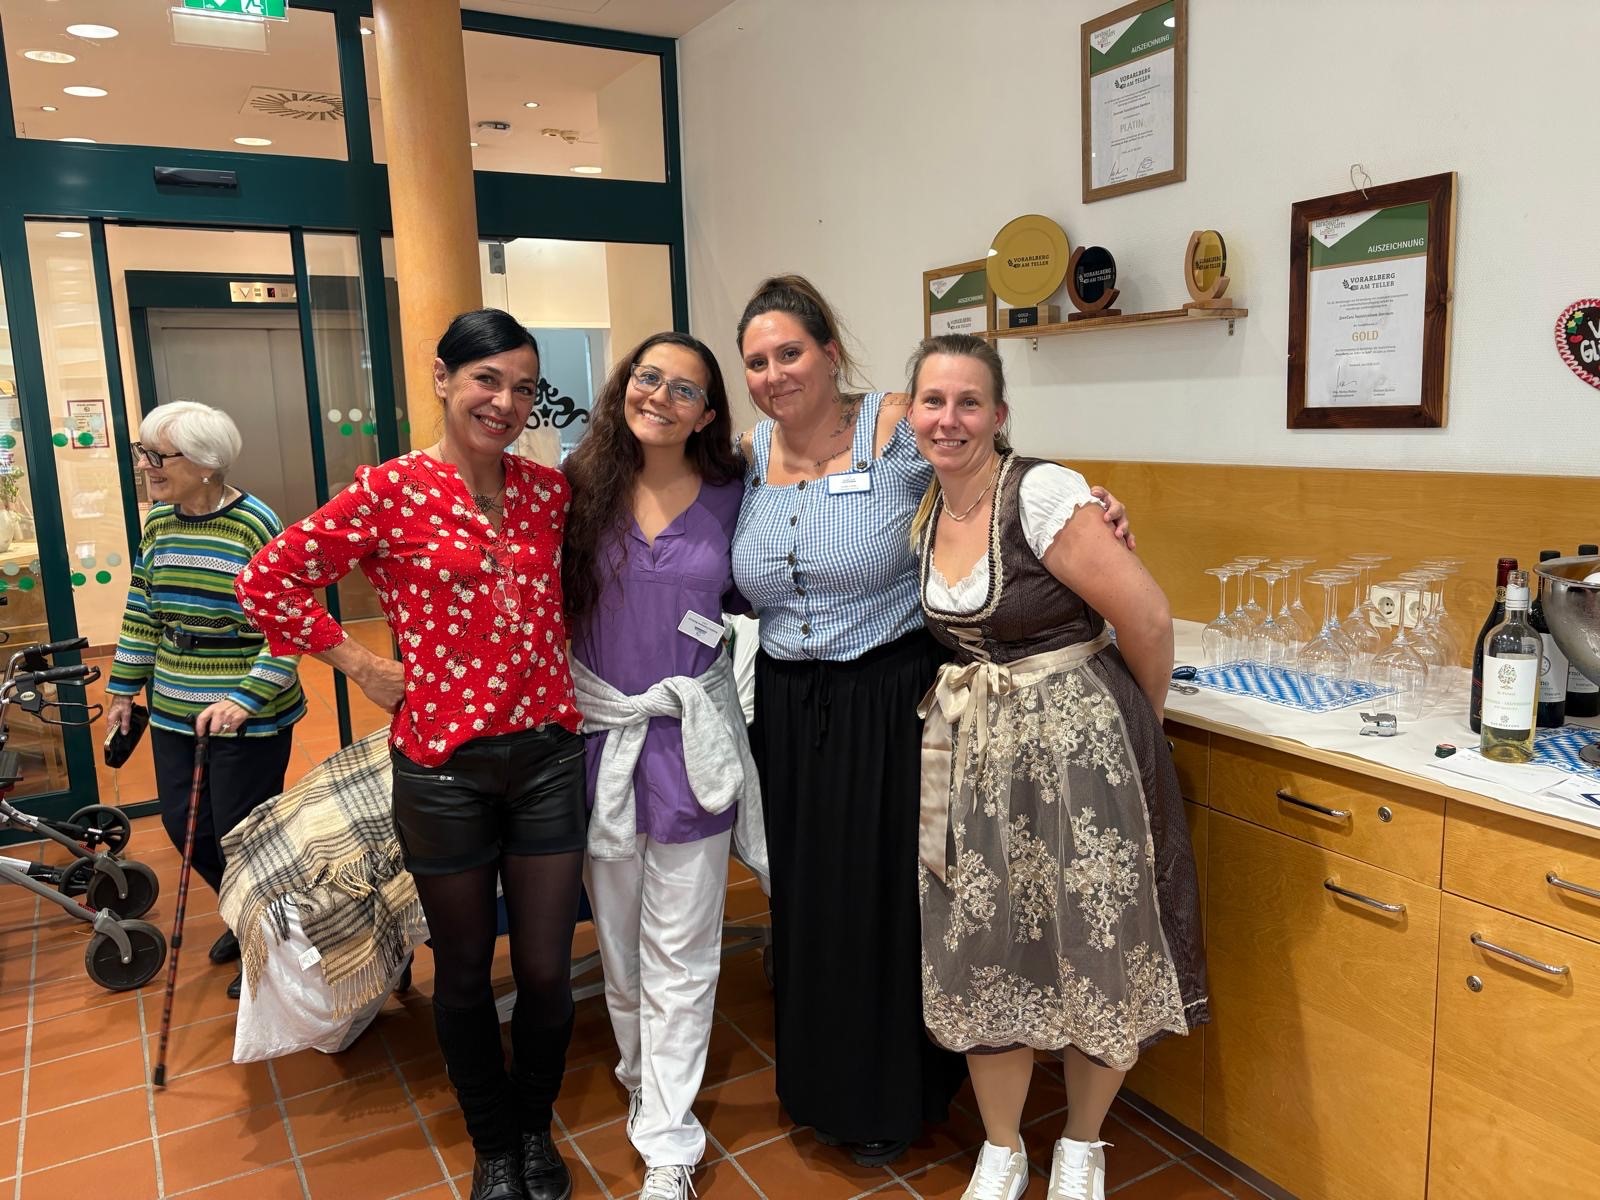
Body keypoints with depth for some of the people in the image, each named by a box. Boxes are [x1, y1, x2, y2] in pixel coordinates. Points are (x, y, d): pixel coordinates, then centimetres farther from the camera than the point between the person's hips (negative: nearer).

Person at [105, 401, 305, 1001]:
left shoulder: (255, 525, -17)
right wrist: (123, 689, 16)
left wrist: (246, 699, -27)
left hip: (251, 719, -7)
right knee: (182, 823, 14)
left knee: (239, 834, 3)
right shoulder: (157, 523, 4)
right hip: (174, 711, 7)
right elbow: (141, 614, 15)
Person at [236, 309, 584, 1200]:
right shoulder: (393, 490, -8)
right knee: (465, 971, 15)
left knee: (547, 970, 11)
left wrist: (562, 657, 6)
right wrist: (361, 665, -5)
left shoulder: (550, 489, 3)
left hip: (548, 753, 3)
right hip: (445, 765, -2)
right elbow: (269, 580, -5)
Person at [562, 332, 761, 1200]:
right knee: (617, 935, 17)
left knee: (678, 951, 5)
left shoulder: (730, 496, -1)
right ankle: (643, 1078, 42)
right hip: (599, 731, 1)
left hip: (689, 737, -1)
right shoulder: (582, 486, -2)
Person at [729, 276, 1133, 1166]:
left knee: (888, 901, 8)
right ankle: (820, 1083, 41)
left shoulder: (898, 432, -12)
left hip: (891, 706, -5)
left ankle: (893, 1102, 33)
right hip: (789, 713, 5)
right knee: (806, 902, 17)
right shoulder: (748, 457, 4)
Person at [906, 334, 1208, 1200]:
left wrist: (1141, 725, -2)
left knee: (1090, 956, 8)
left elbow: (1147, 618, -16)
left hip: (1074, 742, -5)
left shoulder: (1041, 494, -17)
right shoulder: (923, 514, 4)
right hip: (971, 751, 6)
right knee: (982, 955, 11)